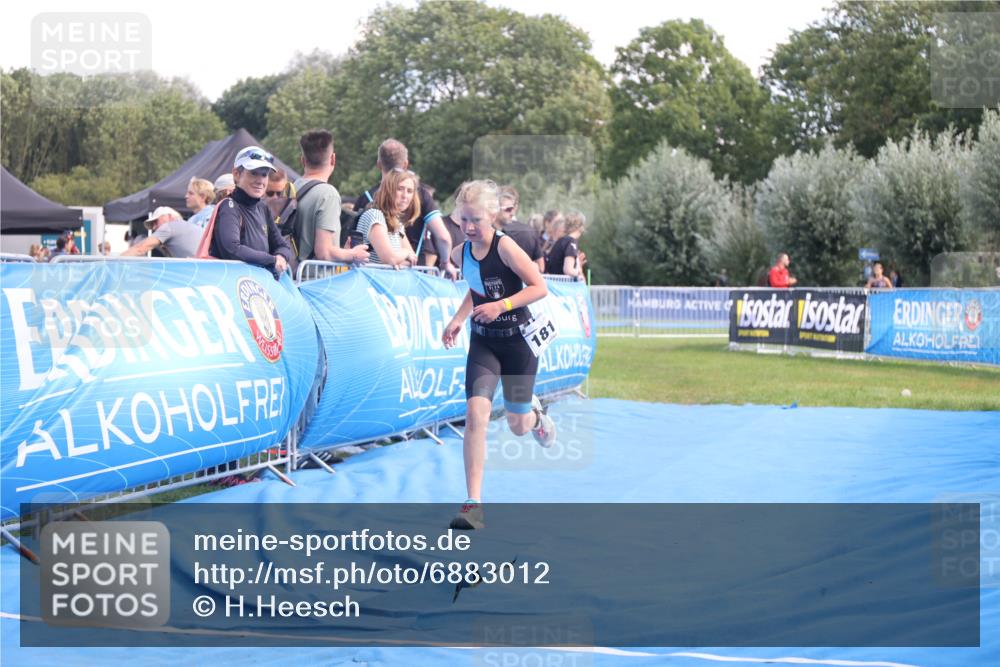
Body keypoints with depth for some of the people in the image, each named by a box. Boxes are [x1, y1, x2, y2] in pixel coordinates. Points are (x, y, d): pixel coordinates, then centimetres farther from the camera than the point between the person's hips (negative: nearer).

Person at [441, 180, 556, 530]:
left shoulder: (505, 247, -18)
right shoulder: (460, 253, -1)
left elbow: (540, 287, -18)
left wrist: (501, 305, -28)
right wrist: (458, 320, 5)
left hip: (517, 340, -3)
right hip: (483, 342, 4)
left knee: (517, 426, 7)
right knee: (476, 414, -17)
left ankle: (535, 415, 50)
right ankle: (474, 504, -18)